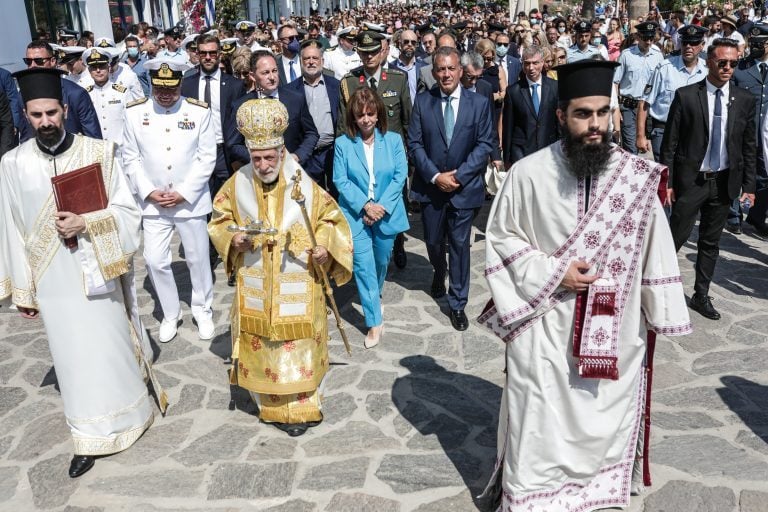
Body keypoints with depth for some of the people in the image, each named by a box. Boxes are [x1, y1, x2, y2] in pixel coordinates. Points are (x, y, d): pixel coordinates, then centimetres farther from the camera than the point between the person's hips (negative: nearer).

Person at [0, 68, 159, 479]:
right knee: (74, 358, 9)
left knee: (109, 348, 11)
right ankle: (92, 438, 23)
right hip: (51, 281, 1)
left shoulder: (99, 152, -8)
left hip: (97, 272, -1)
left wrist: (85, 223, -21)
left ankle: (118, 417, 36)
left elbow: (127, 211, -5)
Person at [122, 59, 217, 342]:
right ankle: (170, 313, 23)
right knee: (155, 260, 2)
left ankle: (202, 310, 31)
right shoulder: (135, 112, -2)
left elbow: (207, 158, -5)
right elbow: (131, 158, 3)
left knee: (198, 258, 9)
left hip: (191, 201, -1)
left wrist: (183, 193, -12)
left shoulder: (199, 111, -6)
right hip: (152, 202, 1)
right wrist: (148, 192, -10)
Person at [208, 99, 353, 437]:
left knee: (299, 347, 5)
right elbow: (219, 221, 9)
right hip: (255, 285, 2)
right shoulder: (238, 184, -4)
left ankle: (300, 406, 23)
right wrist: (233, 239, -11)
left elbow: (331, 219, 2)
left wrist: (324, 245, -17)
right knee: (260, 346, 11)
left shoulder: (304, 184, -10)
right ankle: (271, 405, 30)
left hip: (297, 285, -2)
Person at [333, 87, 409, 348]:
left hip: (386, 213, 2)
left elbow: (400, 176, -6)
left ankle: (375, 295, 50)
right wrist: (365, 205, -18)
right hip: (356, 214, -2)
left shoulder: (393, 140, -3)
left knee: (381, 261, 19)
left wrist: (382, 206, -16)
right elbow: (340, 180, -7)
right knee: (363, 266, -7)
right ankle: (374, 322, 0)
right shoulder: (343, 143, -5)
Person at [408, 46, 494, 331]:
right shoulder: (422, 102, 0)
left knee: (460, 245, 2)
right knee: (434, 241, 15)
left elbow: (485, 144, -4)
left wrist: (458, 175, -14)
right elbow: (415, 144, -2)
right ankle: (439, 273, 48)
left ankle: (458, 304, 14)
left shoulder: (479, 103, -1)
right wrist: (435, 176, -14)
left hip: (464, 187, -1)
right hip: (430, 186, 1)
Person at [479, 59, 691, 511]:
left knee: (603, 417, 18)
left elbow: (655, 249, 3)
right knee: (541, 422, 10)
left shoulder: (639, 177, -5)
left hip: (616, 328, 2)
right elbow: (501, 237, -2)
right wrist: (551, 274, -14)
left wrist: (659, 318, 4)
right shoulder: (529, 173, -10)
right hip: (547, 327, -2)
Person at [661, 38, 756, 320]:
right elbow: (669, 143, -6)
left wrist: (748, 185, 5)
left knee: (711, 242, 12)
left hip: (724, 182, 4)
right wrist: (667, 182, -9)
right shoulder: (686, 95, -6)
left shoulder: (745, 100, 3)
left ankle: (701, 295, 24)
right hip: (691, 180, -3)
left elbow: (749, 146, 8)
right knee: (676, 236, -2)